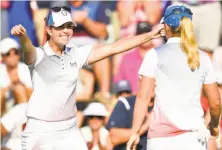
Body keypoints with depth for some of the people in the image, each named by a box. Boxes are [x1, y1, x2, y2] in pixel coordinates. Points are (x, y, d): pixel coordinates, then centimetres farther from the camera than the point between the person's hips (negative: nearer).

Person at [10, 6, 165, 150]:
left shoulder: (76, 55, 4)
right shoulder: (39, 55, -10)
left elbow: (113, 48, 4)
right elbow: (28, 50, -33)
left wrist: (149, 35, 0)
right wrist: (23, 36, -58)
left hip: (69, 131, 4)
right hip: (40, 131, -4)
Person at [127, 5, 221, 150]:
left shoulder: (155, 55, 1)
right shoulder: (203, 58, 9)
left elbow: (143, 97, -5)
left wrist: (135, 132, -1)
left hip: (161, 135, -2)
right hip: (194, 135, 2)